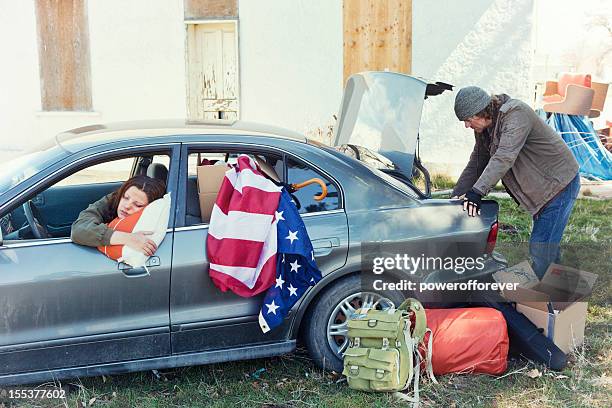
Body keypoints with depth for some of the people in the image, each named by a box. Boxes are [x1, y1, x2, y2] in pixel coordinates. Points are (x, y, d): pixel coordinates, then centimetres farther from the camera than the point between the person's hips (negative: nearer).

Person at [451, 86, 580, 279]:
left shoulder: (516, 115, -26)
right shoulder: (485, 127, 2)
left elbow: (504, 158, -38)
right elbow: (476, 163, 7)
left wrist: (476, 191, -45)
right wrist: (456, 196, -1)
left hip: (560, 182, -9)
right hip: (540, 186, 9)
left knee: (541, 247, -12)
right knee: (545, 244, 17)